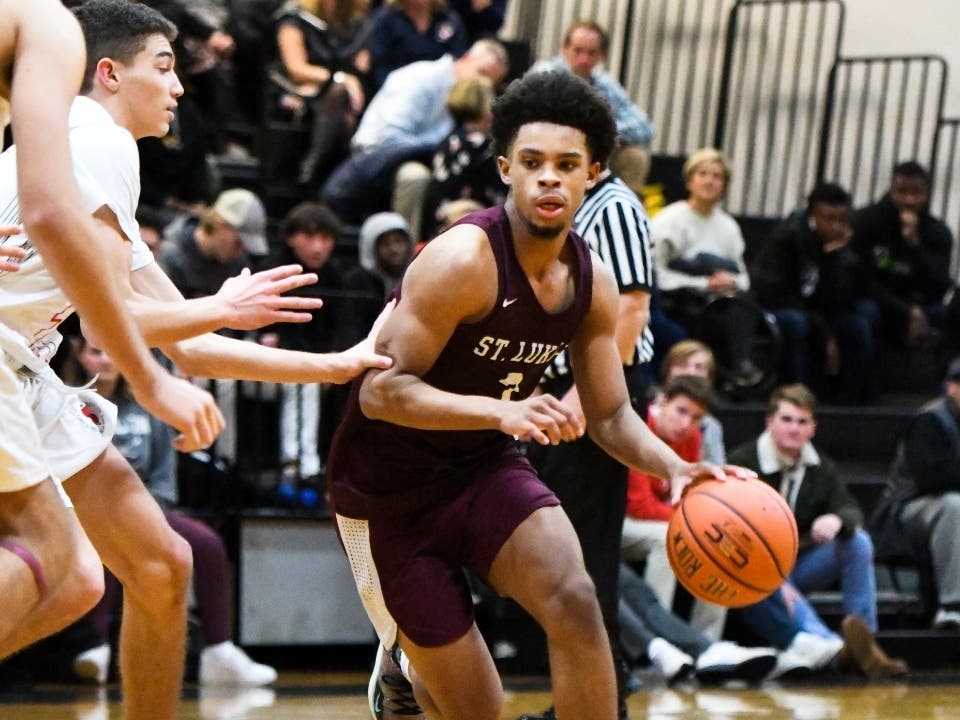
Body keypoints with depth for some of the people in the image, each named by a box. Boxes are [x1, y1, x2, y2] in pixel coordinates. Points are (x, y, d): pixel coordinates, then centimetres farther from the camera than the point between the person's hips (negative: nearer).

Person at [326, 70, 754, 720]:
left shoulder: (592, 282, -3)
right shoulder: (464, 259, -24)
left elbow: (611, 415, 6)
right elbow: (381, 391, -27)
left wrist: (674, 467, -15)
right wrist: (504, 412, -41)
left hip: (487, 469, 5)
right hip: (390, 488, -5)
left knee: (574, 600, -25)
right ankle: (401, 665, 31)